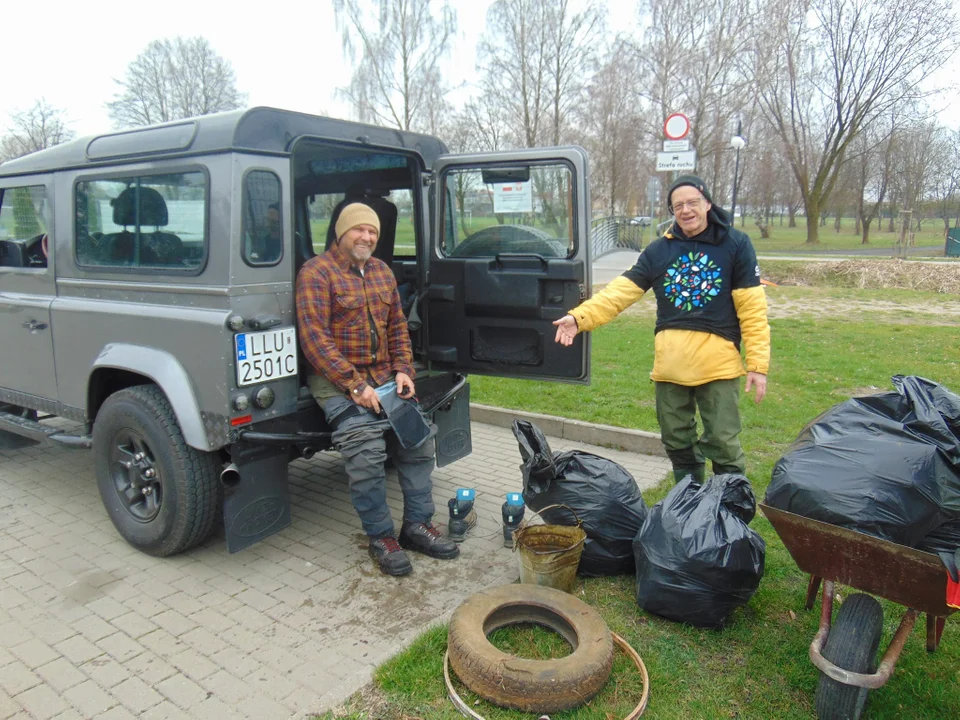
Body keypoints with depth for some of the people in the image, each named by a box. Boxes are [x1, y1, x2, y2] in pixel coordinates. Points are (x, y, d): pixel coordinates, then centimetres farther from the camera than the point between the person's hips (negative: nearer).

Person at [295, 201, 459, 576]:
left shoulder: (382, 271, 14)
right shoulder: (316, 272, -8)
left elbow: (397, 327, 16)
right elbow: (315, 339, -16)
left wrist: (403, 370, -1)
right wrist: (355, 386, -21)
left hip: (384, 376, 7)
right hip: (337, 380, -6)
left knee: (418, 436, -5)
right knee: (366, 452, -21)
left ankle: (417, 524, 7)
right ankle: (380, 537, -3)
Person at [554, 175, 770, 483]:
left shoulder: (735, 244, -1)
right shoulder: (659, 250, 8)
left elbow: (752, 308, -4)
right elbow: (620, 291, 1)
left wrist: (758, 363, -10)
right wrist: (580, 317, -13)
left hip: (718, 363, -3)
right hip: (670, 364, 4)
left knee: (723, 443, 1)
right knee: (677, 442, 14)